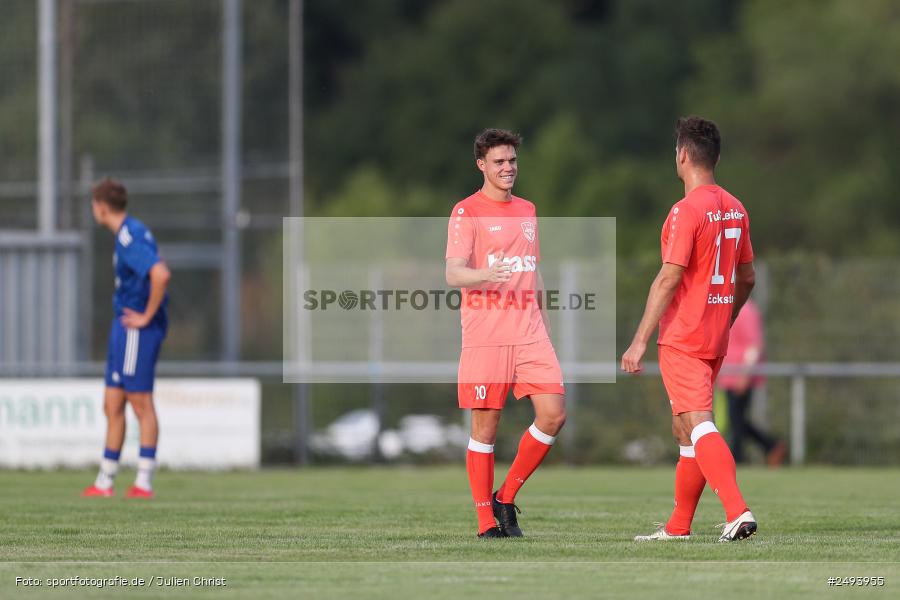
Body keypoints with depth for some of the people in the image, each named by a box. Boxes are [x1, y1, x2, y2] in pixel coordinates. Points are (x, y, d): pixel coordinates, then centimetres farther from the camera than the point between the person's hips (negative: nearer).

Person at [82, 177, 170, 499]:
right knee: (112, 406, 11)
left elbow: (161, 275, -30)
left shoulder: (131, 237, -17)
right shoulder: (127, 234, 15)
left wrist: (147, 316, -20)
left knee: (141, 403, -6)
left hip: (138, 330, -10)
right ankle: (104, 482, 15)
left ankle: (144, 482, -4)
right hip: (124, 328, 10)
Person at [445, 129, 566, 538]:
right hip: (484, 335, -6)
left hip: (529, 335, 6)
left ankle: (506, 499, 9)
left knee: (553, 415, -5)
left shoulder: (526, 210, 18)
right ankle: (487, 520, 4)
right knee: (486, 427, -3)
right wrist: (487, 275, -32)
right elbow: (453, 274, -12)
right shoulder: (466, 212, -2)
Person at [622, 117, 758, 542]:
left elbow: (669, 279, -19)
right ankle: (678, 526, 19)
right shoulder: (735, 209, 10)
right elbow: (746, 278, 17)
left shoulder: (687, 210, -15)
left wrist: (640, 341, -17)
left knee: (699, 425, -13)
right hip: (716, 339, 8)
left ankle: (738, 511, -27)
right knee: (684, 428, 15)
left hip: (681, 339, -8)